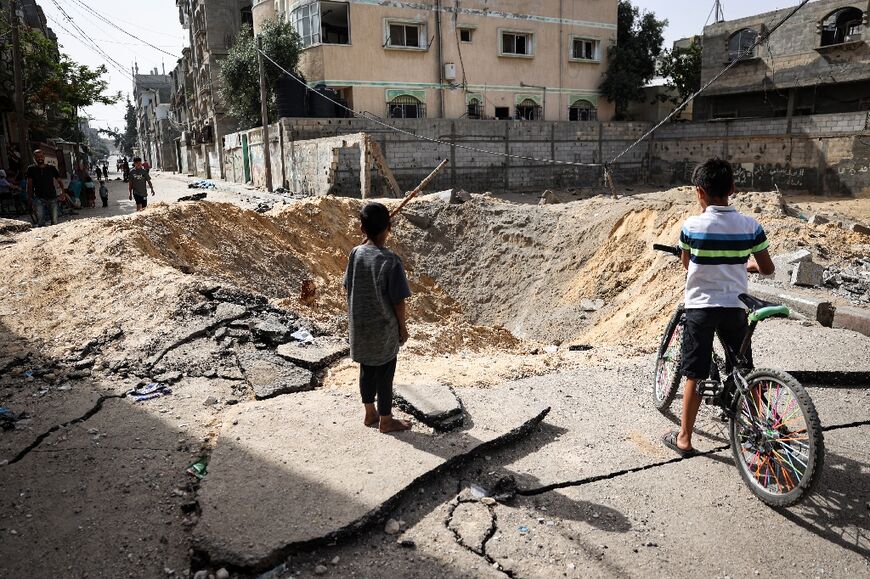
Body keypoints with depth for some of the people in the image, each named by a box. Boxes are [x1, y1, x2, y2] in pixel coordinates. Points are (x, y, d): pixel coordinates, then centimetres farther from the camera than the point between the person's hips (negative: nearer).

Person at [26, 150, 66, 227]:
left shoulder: (51, 168, 7)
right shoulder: (31, 169, 5)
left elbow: (59, 181, 12)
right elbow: (29, 184, 6)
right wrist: (30, 198, 1)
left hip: (52, 198, 2)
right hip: (39, 199, -1)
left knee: (55, 222, 4)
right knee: (40, 222, -11)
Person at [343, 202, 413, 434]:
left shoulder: (356, 254, -7)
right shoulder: (391, 261, -22)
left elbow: (348, 288, 3)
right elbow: (398, 300, -16)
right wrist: (403, 327, -3)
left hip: (360, 326, 5)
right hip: (383, 328, -5)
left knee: (367, 370, 19)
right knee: (385, 374, 9)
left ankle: (370, 414, 34)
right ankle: (386, 421, 22)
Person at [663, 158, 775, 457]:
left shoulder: (692, 226, -11)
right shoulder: (750, 226, -4)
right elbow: (767, 268, 3)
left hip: (700, 307, -2)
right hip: (735, 307, 2)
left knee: (695, 375, 5)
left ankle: (684, 438, 12)